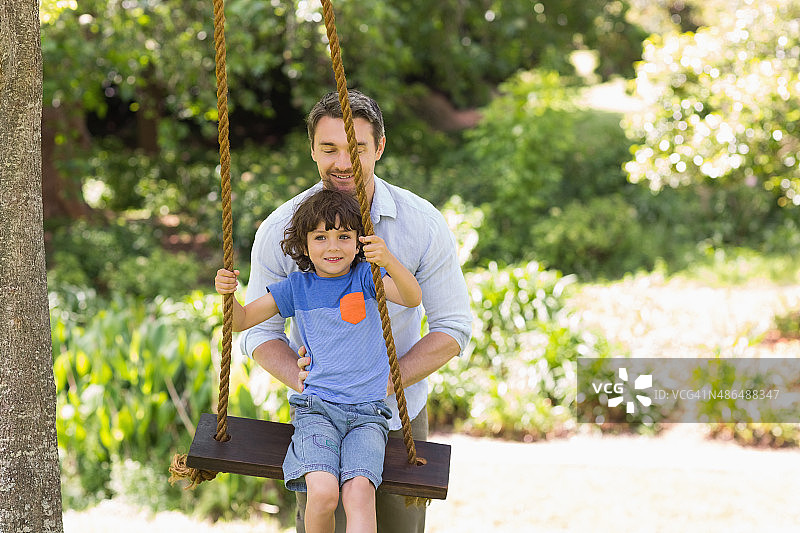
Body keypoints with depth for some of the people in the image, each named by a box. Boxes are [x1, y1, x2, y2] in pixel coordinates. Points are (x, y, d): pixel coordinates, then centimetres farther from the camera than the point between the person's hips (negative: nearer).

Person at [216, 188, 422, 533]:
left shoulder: (365, 278, 3)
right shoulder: (298, 287, 8)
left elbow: (412, 298, -15)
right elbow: (241, 321, 13)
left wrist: (388, 261, -34)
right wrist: (227, 293, -9)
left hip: (367, 413, -1)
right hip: (316, 408, 1)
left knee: (359, 492, -27)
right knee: (323, 492, -25)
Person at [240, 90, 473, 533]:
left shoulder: (423, 225, -17)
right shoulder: (279, 231, -15)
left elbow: (453, 329, -12)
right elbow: (259, 332, -6)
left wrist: (379, 385, -22)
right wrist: (302, 379, -26)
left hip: (399, 415, 1)